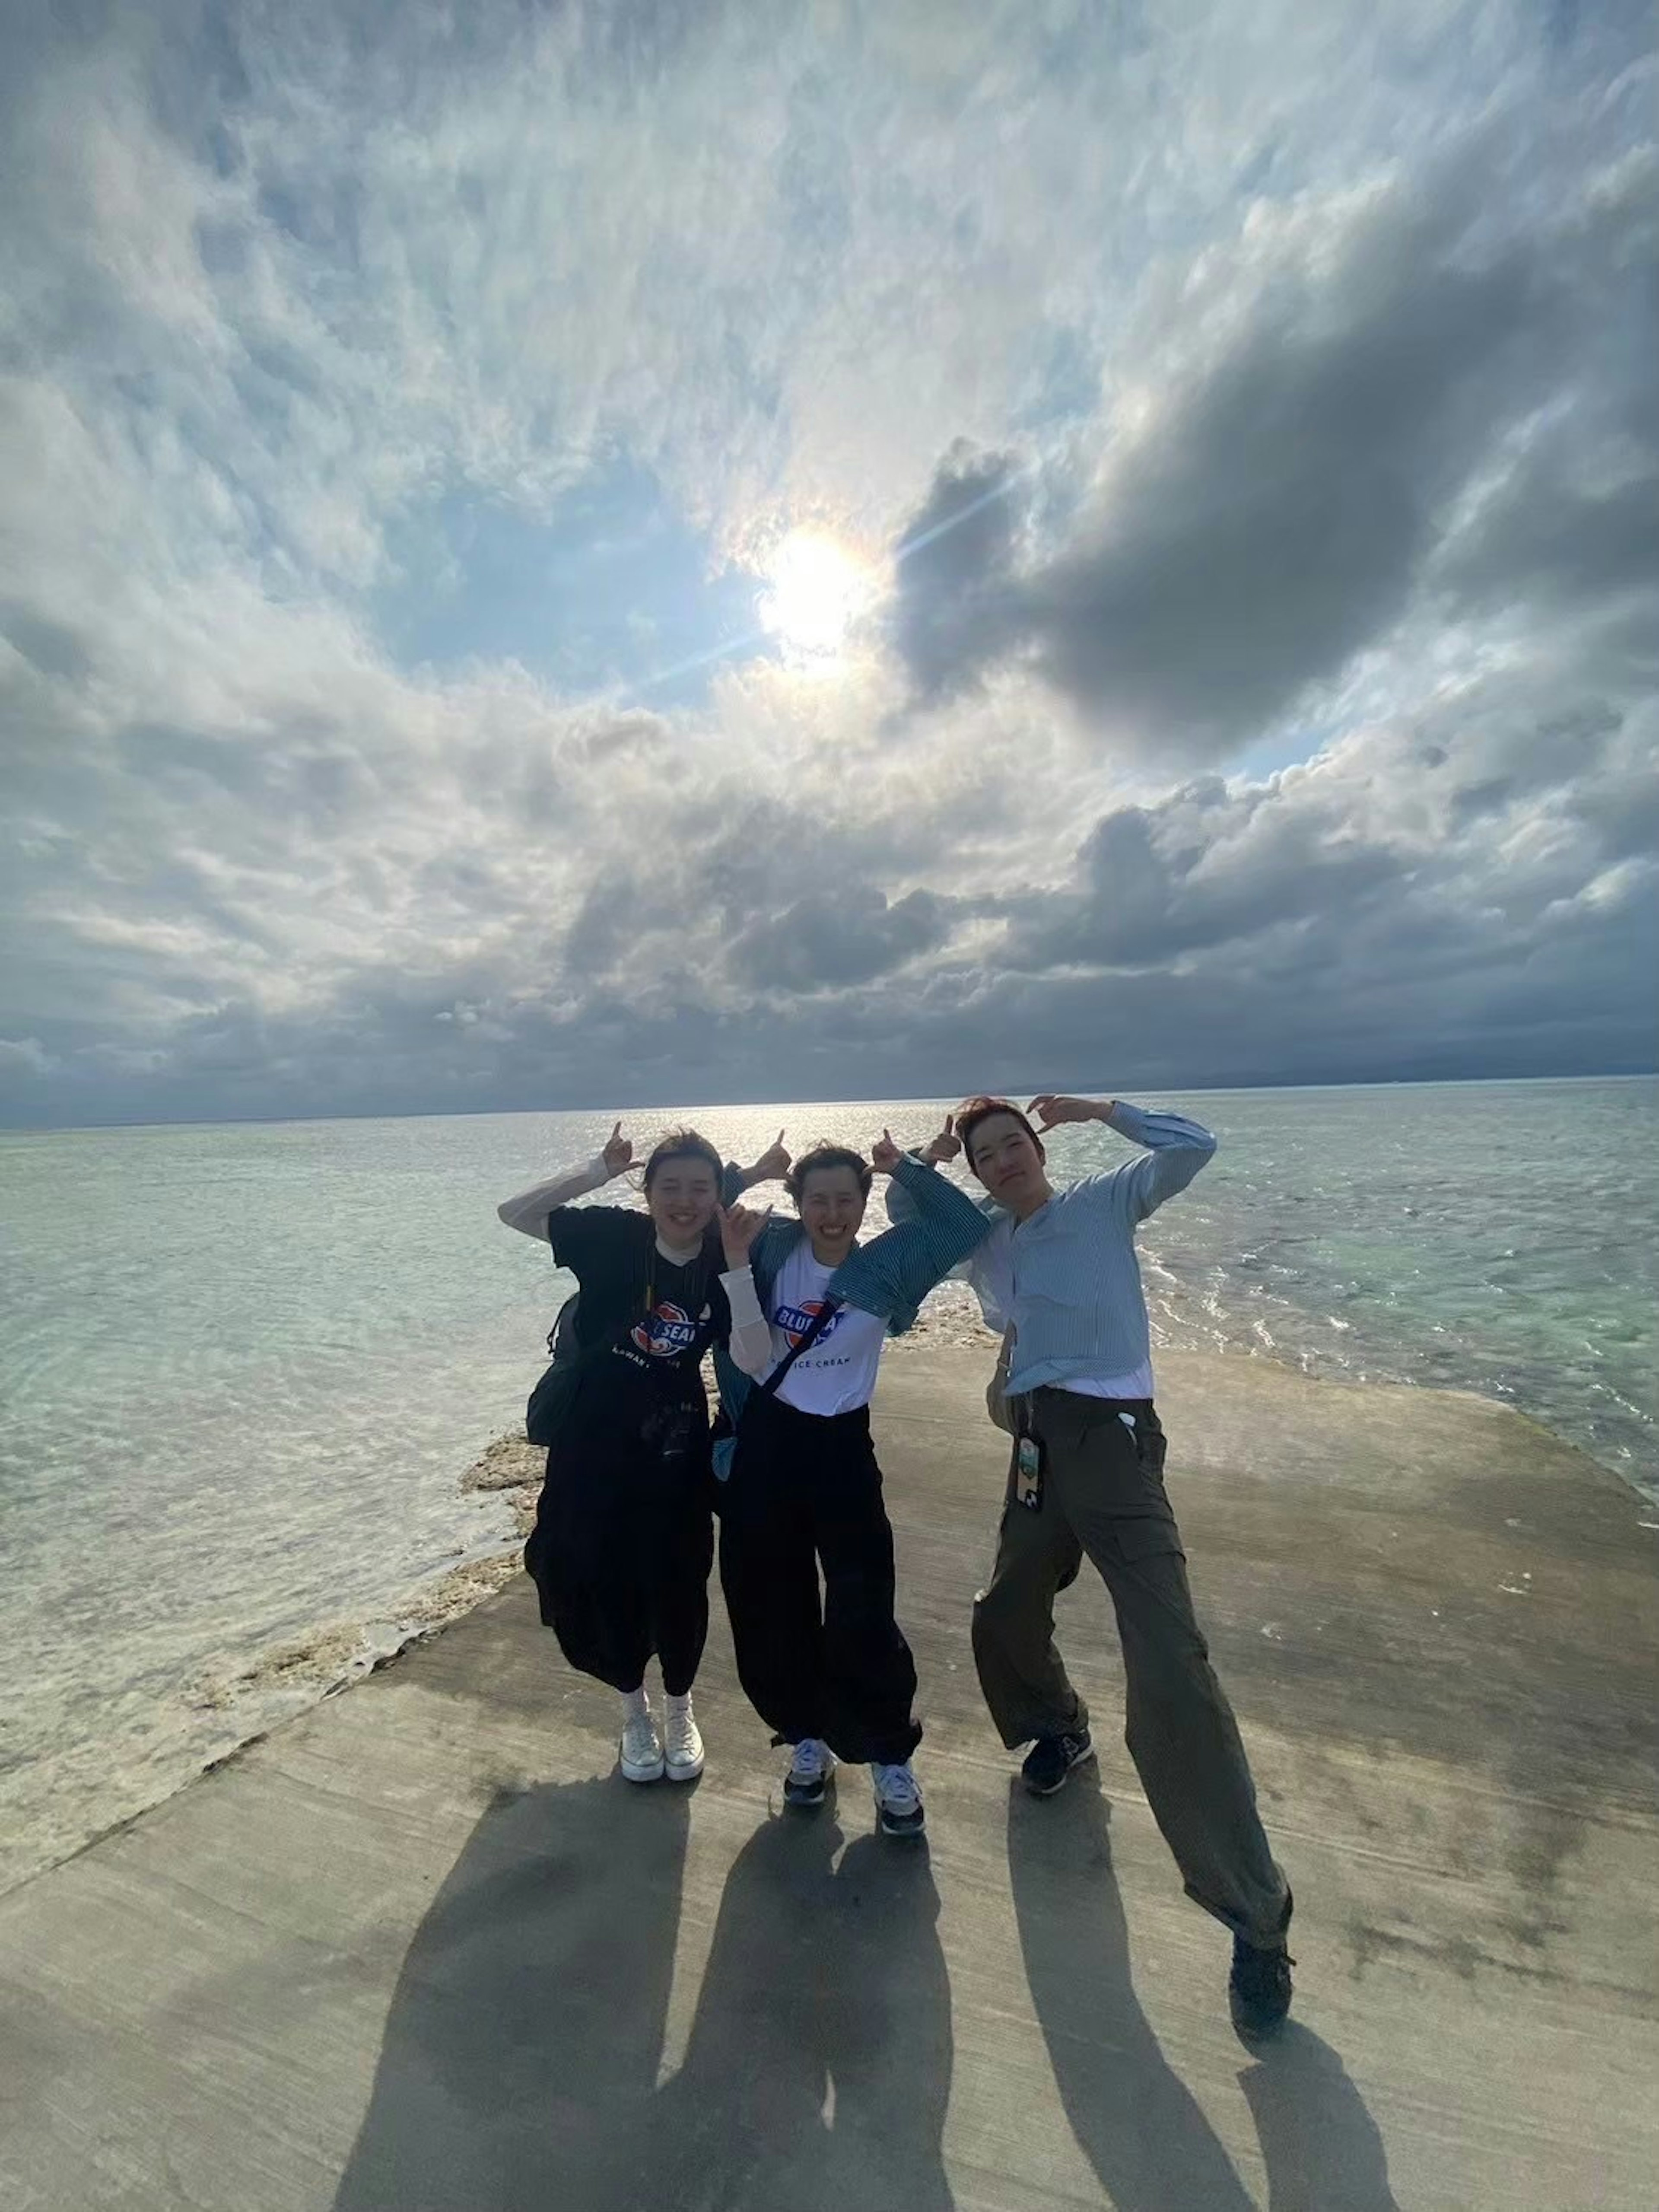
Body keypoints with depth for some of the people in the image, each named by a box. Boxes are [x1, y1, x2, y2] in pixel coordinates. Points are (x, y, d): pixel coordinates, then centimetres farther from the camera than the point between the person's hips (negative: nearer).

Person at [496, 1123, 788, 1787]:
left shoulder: (724, 1264, -11)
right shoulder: (615, 1236, -13)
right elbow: (513, 1212, -13)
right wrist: (601, 1169, -19)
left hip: (675, 1453, 1)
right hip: (592, 1449, 0)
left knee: (677, 1585, 11)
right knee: (601, 1582, 14)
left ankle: (680, 1708, 44)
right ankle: (635, 1709, 45)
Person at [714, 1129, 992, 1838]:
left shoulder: (887, 1262, -8)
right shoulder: (773, 1248, -7)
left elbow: (969, 1226, -11)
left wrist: (907, 1169, -13)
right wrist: (737, 1262, -16)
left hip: (840, 1446, -2)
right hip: (766, 1442, 2)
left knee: (861, 1615, 1)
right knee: (771, 1608, 16)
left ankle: (891, 1758, 28)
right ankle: (808, 1738, 42)